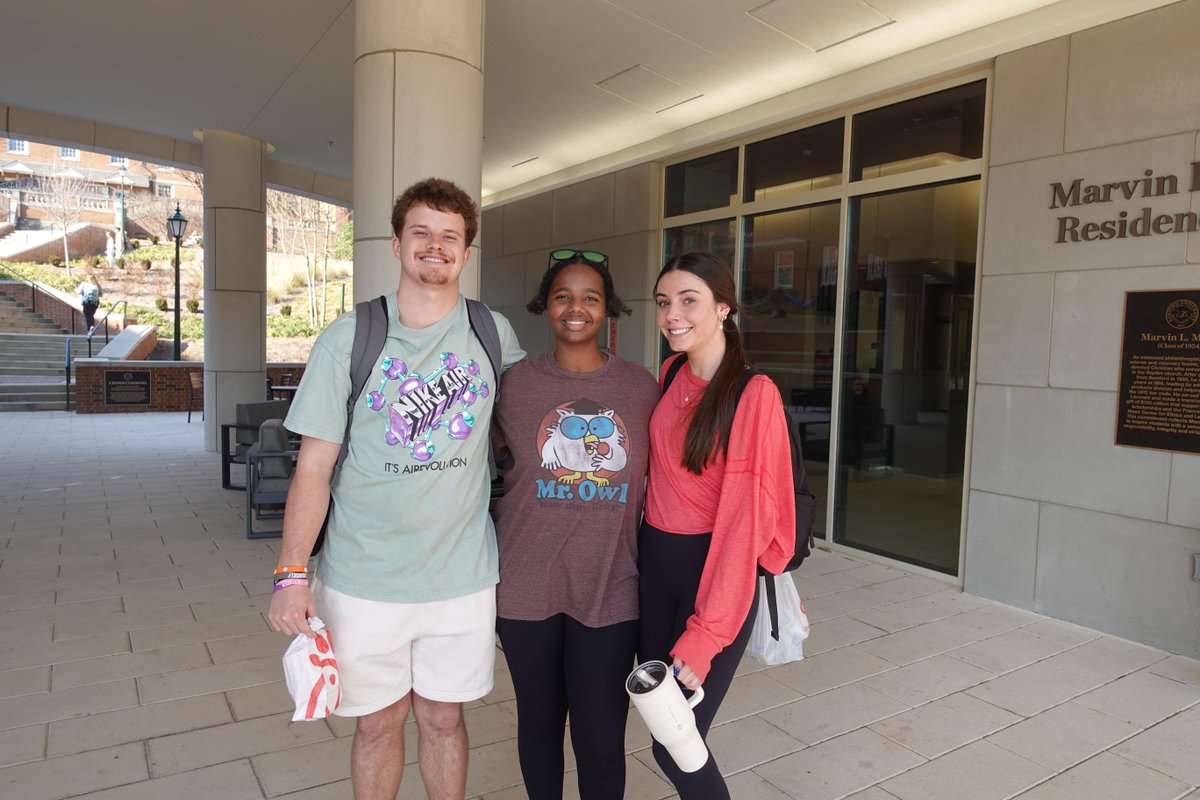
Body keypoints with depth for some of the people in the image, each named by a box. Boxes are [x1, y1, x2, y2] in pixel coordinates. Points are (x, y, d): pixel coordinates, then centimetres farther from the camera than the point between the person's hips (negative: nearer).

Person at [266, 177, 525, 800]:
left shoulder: (494, 334, -1)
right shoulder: (348, 338, -6)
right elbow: (314, 467, -5)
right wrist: (291, 574, -11)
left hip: (462, 577, 1)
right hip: (365, 578, -1)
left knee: (443, 718, 17)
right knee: (379, 722, 15)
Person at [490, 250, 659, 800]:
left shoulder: (641, 387, 0)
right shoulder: (514, 384, -1)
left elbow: (656, 477, 8)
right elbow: (497, 467, 10)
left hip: (611, 588, 0)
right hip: (527, 585, 1)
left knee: (600, 735, 6)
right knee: (539, 719, 18)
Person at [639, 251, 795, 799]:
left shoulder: (754, 394, -15)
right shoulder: (671, 378, 5)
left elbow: (746, 518, -19)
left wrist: (704, 636, -21)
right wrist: (643, 554, 6)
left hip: (715, 571, -6)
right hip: (653, 566, 6)